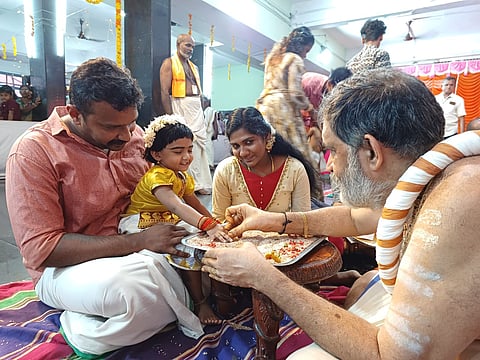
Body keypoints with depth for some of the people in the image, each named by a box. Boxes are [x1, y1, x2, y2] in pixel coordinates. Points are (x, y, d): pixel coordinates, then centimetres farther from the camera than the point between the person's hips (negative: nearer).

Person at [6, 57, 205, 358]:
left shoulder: (133, 134, 1)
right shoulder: (33, 151, -16)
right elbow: (40, 249, -20)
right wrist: (139, 241, -28)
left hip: (137, 251, 7)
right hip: (65, 267, -6)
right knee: (131, 283, -39)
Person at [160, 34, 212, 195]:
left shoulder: (194, 66, 22)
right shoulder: (169, 63, 1)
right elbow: (165, 92, -8)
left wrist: (200, 112, 12)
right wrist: (170, 116, -16)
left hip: (197, 108, 7)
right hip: (180, 107, -6)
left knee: (200, 144, 4)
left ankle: (201, 183, 11)